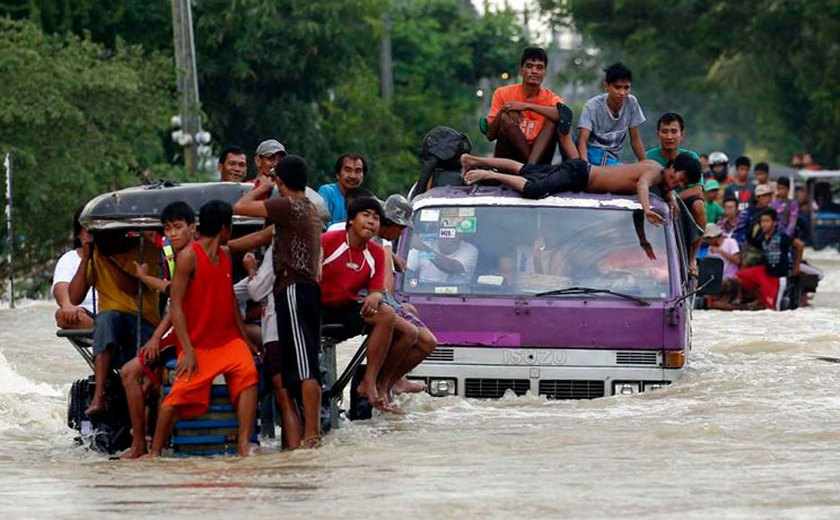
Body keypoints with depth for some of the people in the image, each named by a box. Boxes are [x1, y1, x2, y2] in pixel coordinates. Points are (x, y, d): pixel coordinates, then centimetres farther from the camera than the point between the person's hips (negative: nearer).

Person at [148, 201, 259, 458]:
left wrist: (245, 338, 16)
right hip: (198, 345, -5)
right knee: (178, 395, -13)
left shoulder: (225, 256, 13)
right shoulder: (189, 256, -8)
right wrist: (187, 350, -17)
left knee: (248, 373, -22)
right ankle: (155, 451, 5)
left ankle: (244, 444, -24)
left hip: (229, 340, 5)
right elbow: (176, 305, -12)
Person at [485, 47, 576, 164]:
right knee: (505, 117, -25)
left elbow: (564, 114, -26)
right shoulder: (503, 94, 2)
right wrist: (502, 111, -20)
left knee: (555, 116, -19)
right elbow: (490, 135, -2)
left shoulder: (551, 99, 1)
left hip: (539, 155, 1)